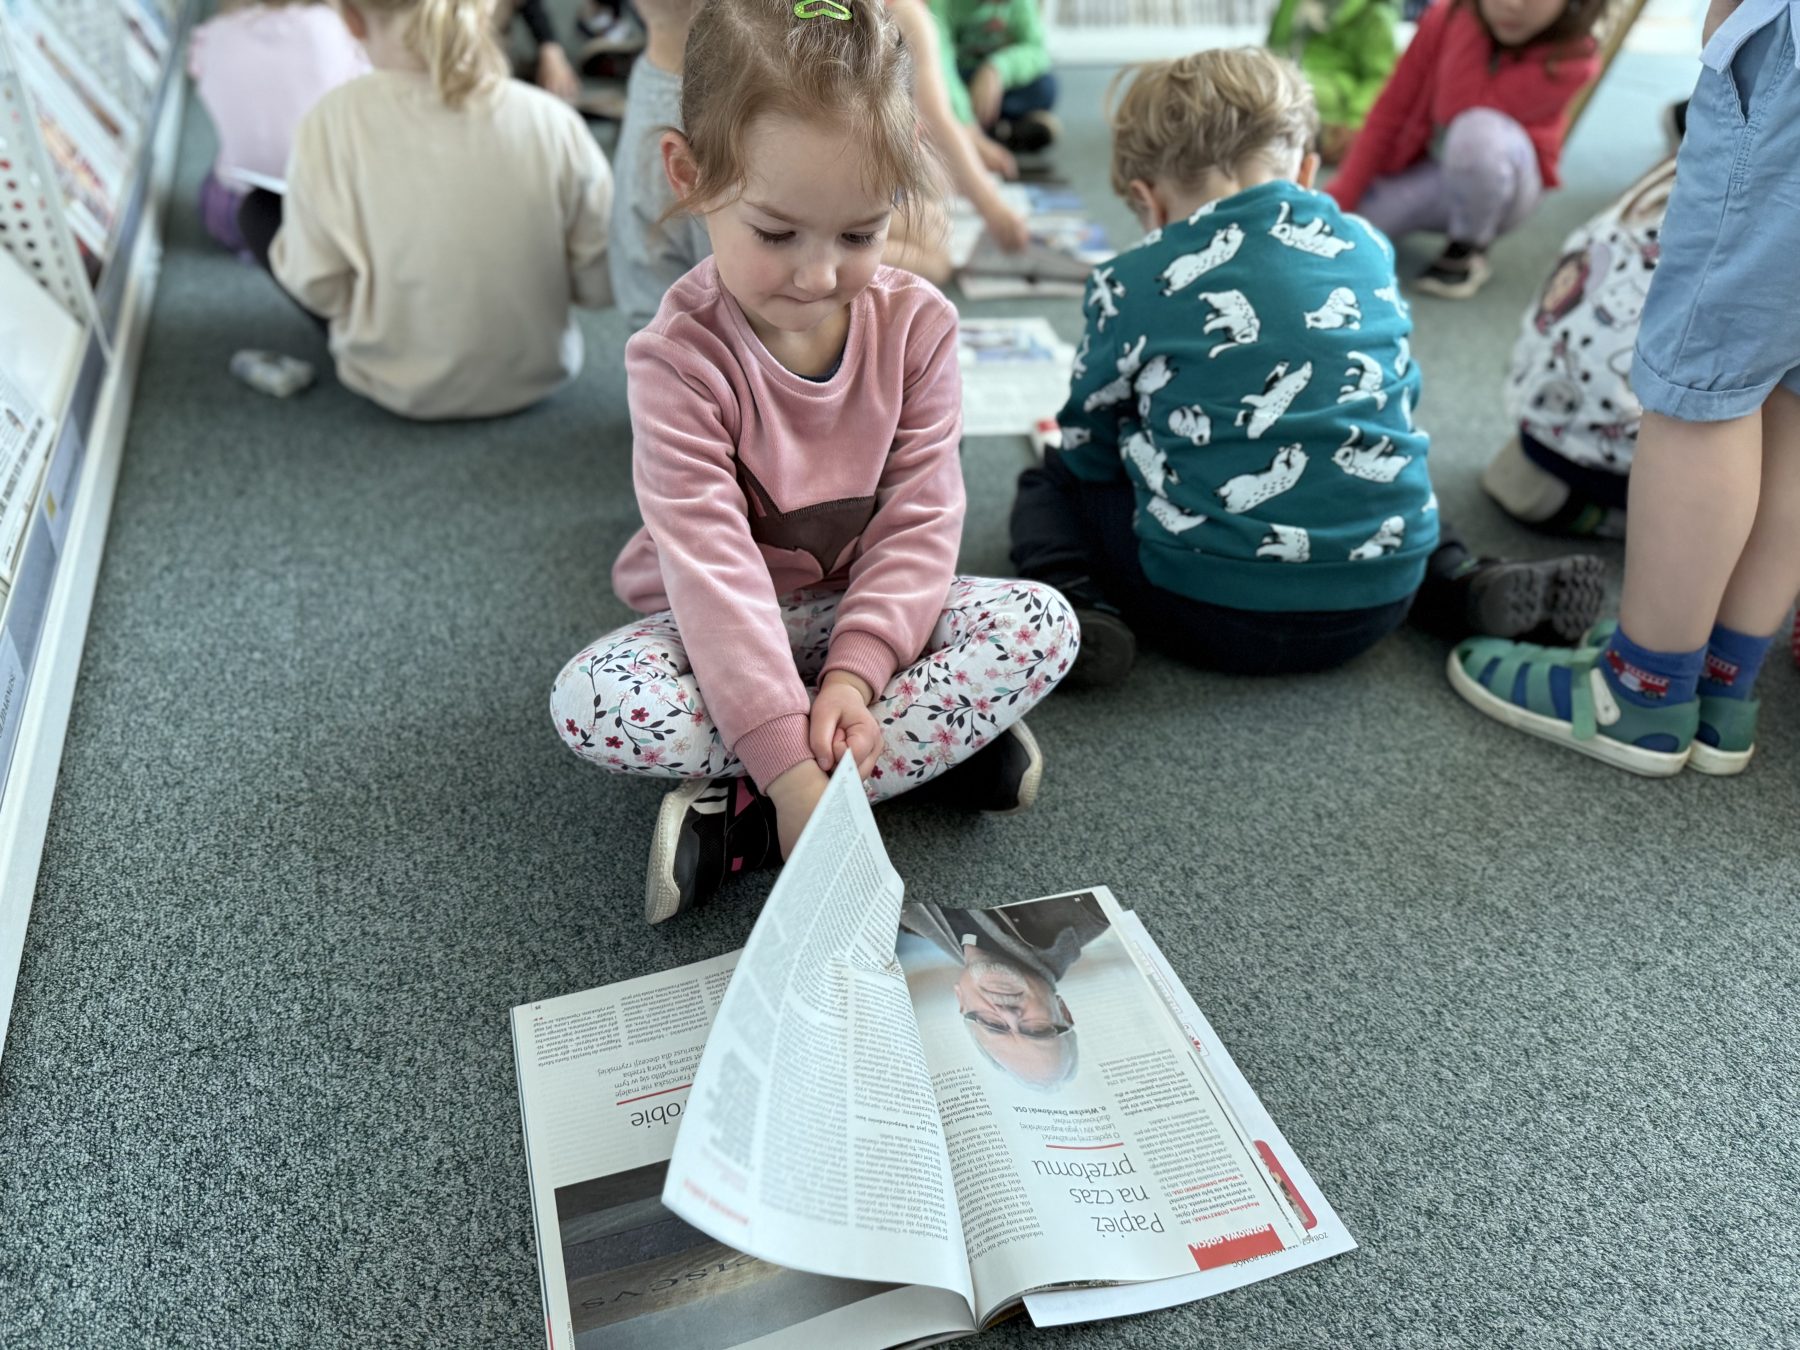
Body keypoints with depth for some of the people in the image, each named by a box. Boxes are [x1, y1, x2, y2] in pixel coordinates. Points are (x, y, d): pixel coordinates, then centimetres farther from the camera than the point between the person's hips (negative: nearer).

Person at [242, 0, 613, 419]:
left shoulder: (338, 119, -20)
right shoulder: (555, 122, -18)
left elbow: (316, 287, -16)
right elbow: (600, 284, -11)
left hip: (402, 389, -2)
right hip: (536, 380, 3)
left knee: (259, 209, 16)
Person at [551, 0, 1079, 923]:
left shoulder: (915, 324, -11)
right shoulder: (679, 358, -22)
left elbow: (921, 519, -12)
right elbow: (712, 568, -29)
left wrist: (855, 672, -27)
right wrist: (792, 759, -36)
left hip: (863, 612, 3)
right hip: (721, 631, -2)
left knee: (1043, 624, -23)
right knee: (591, 702, -32)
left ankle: (736, 823, -26)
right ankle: (937, 733, -21)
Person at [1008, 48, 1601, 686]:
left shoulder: (1132, 284, -3)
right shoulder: (1368, 248, 8)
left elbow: (1088, 447, 9)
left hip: (1211, 609, -4)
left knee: (1052, 480, 21)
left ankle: (1080, 610, -8)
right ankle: (1462, 583, 15)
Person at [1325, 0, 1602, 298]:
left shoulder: (1571, 61, -24)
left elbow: (1460, 111, -32)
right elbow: (1390, 112, -9)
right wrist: (1337, 200, -16)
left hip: (1498, 185, -4)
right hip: (1422, 174, 4)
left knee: (1480, 131, -39)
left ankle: (1468, 250, -9)